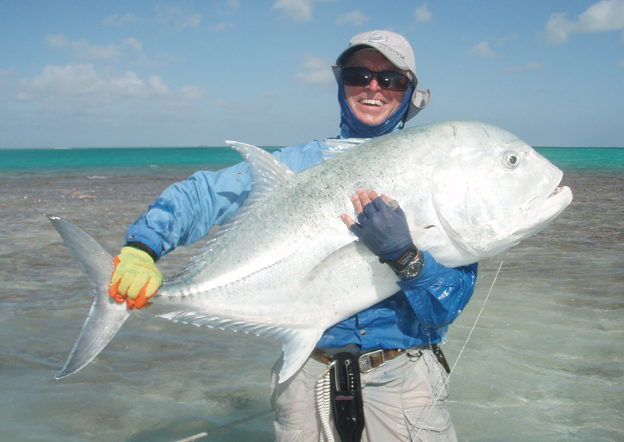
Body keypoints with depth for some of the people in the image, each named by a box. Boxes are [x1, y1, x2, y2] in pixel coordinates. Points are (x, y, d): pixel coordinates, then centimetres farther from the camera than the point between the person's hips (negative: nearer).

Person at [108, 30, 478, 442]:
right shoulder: (304, 161, 2)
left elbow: (448, 306, -9)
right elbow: (206, 192, -1)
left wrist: (403, 253, -28)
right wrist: (142, 246, -16)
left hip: (399, 376, 0)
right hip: (310, 368, 1)